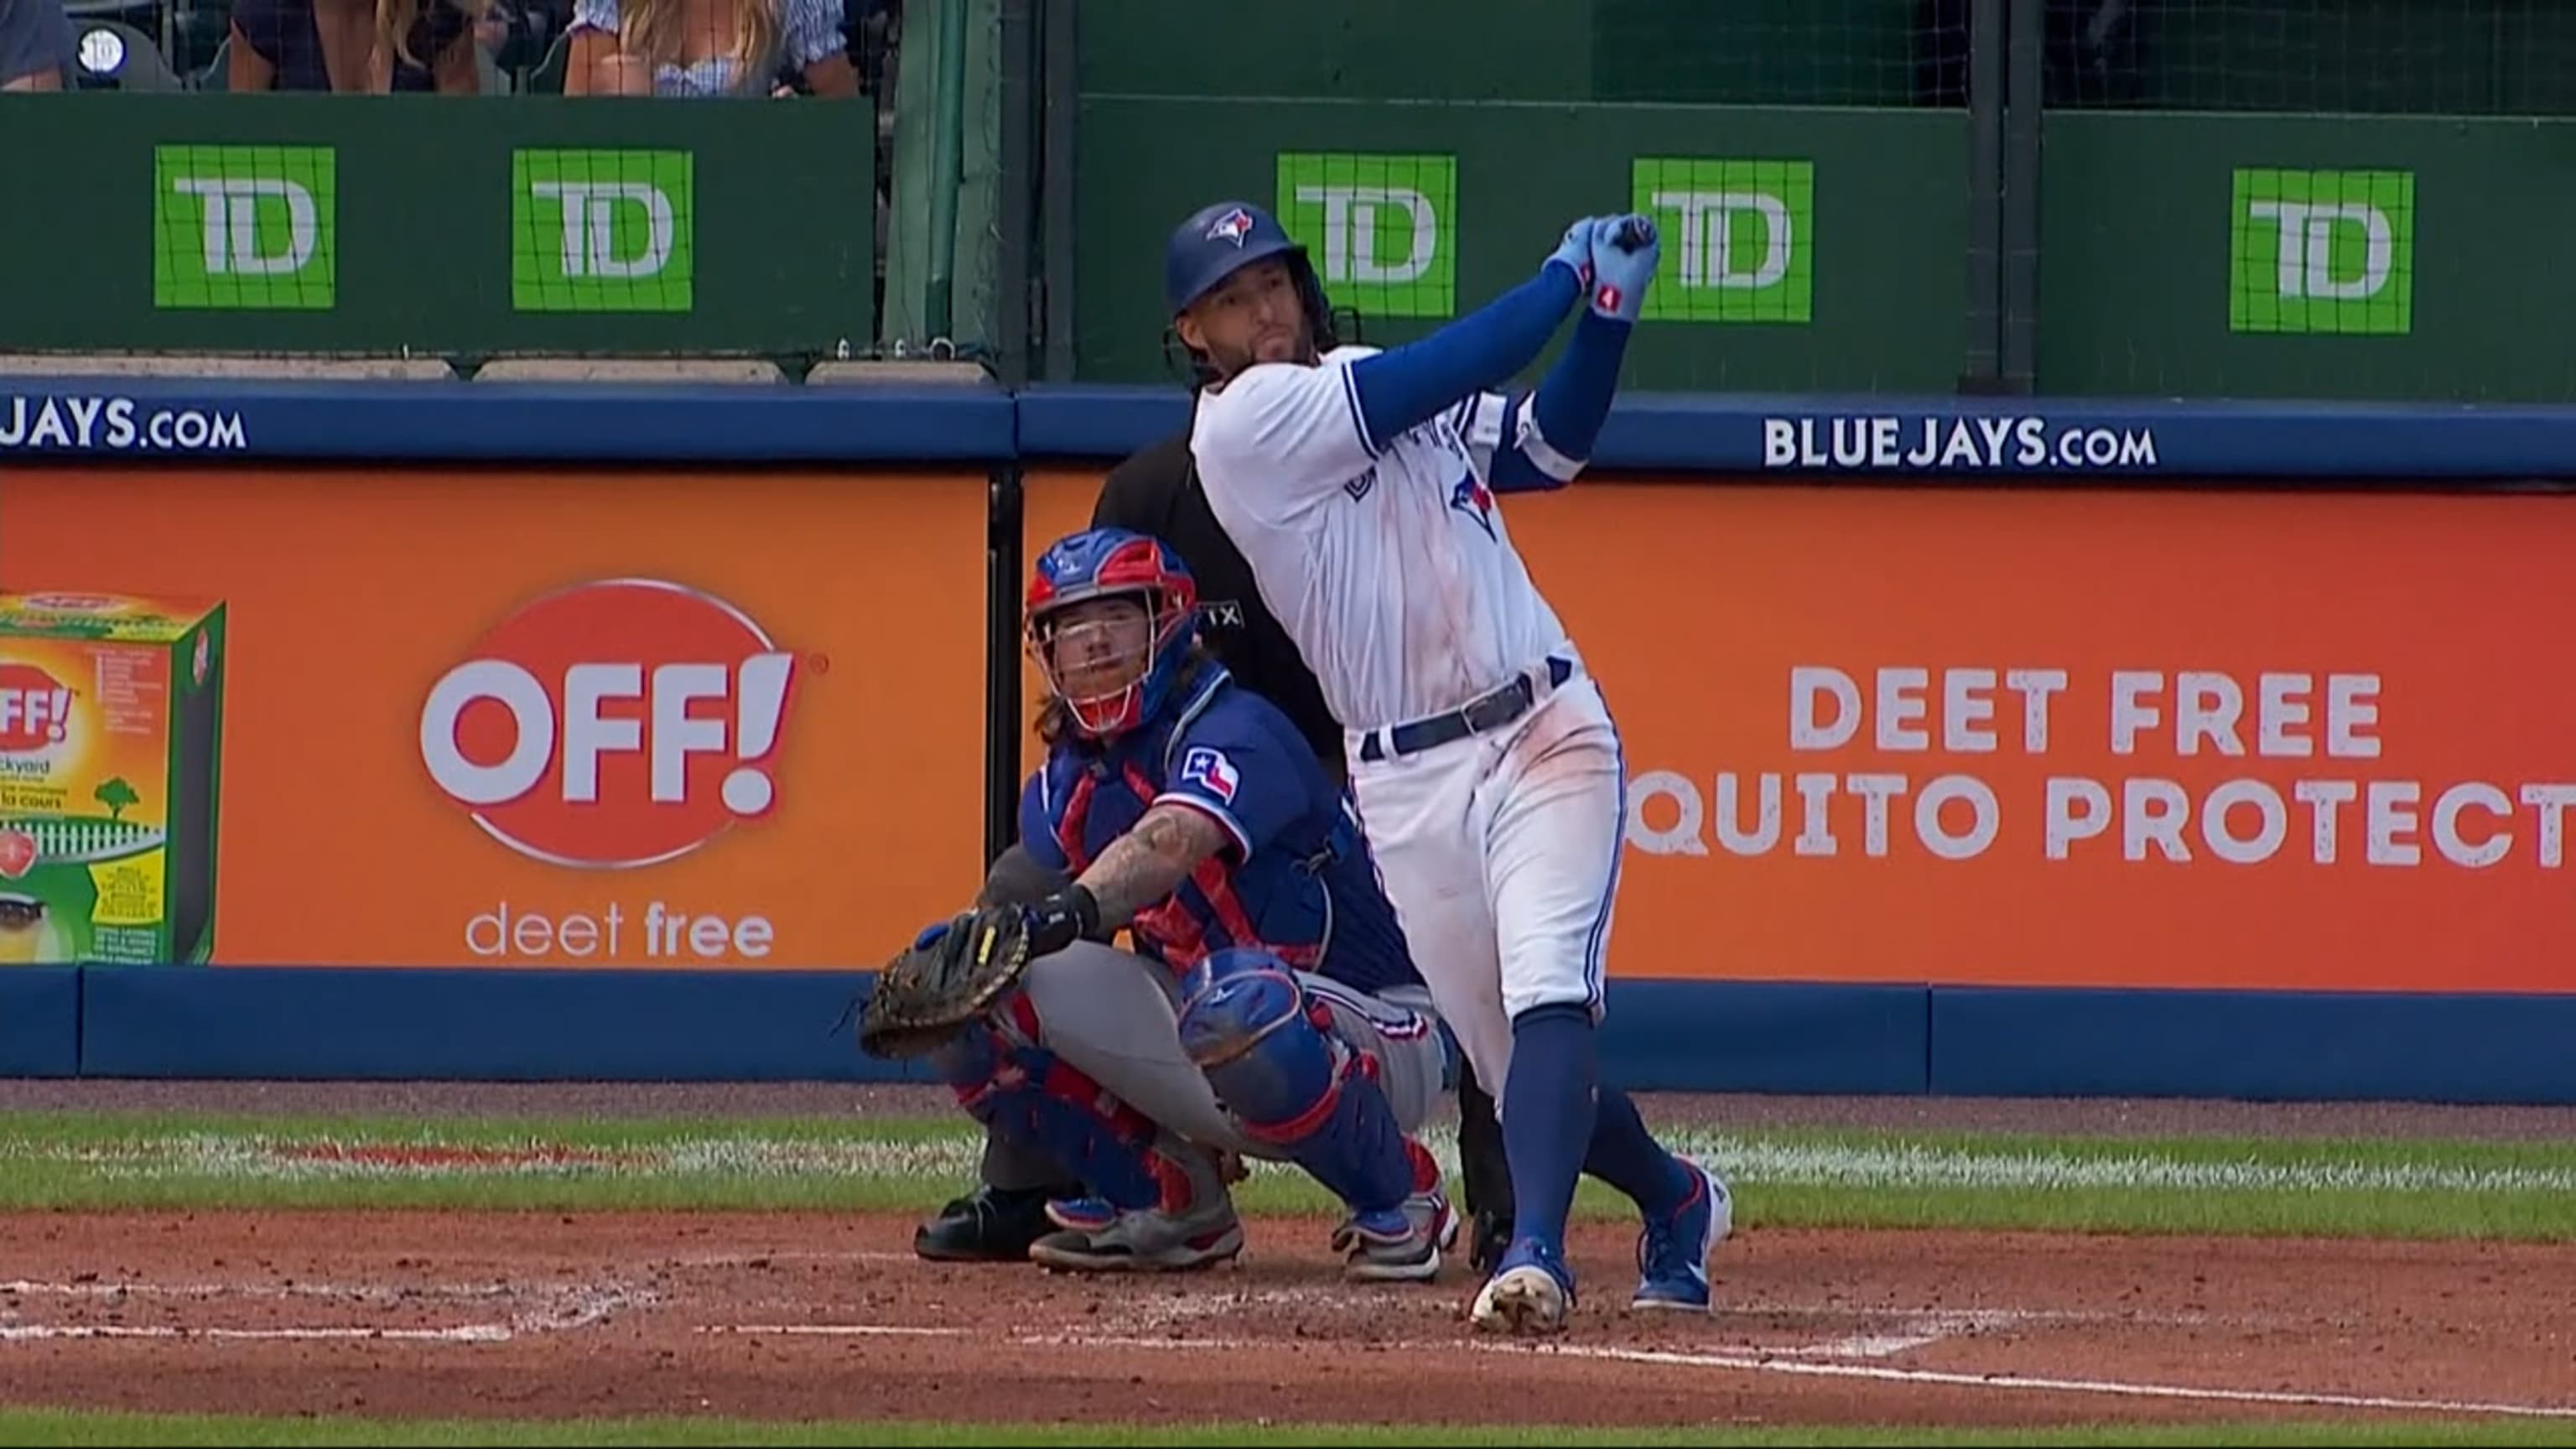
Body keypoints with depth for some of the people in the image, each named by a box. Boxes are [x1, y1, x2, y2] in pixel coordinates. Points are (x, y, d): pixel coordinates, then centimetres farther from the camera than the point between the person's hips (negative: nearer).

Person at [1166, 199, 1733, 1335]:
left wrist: (1610, 309, 3)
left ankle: (1535, 1253, -31)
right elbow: (1454, 371, -12)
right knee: (1514, 1070, 3)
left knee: (1548, 995, -21)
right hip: (1408, 783, -3)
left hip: (1545, 735, 3)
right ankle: (1675, 1199, 30)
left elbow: (1550, 447, 16)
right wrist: (1567, 277, 0)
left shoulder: (1381, 385, 13)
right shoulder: (1243, 424, -7)